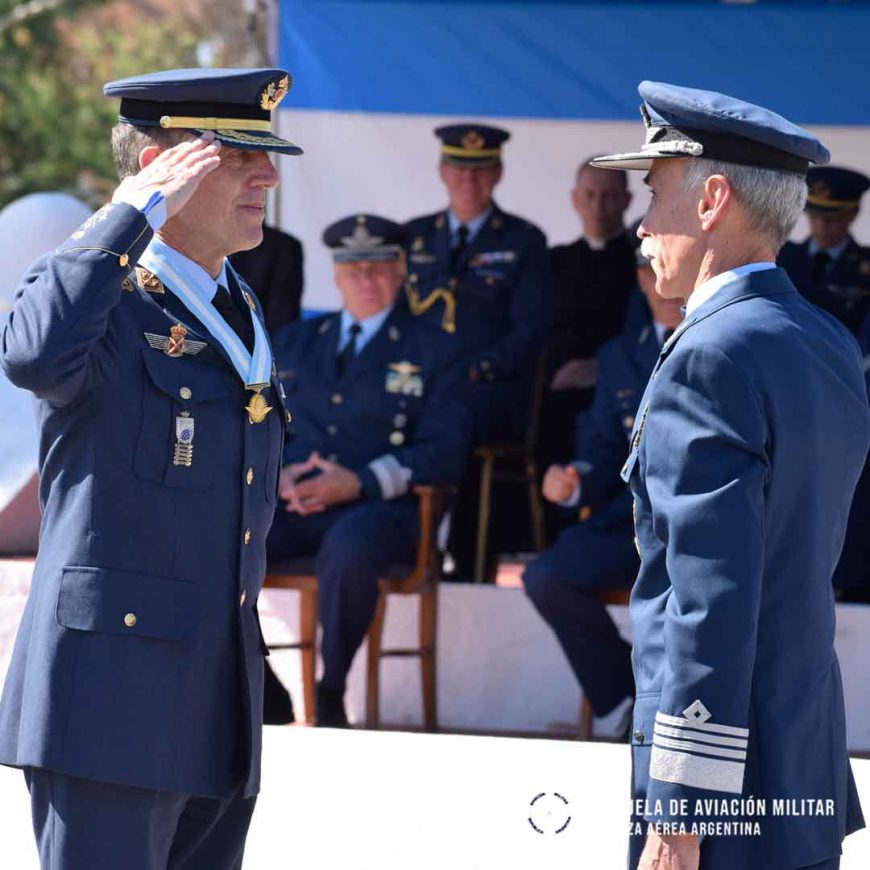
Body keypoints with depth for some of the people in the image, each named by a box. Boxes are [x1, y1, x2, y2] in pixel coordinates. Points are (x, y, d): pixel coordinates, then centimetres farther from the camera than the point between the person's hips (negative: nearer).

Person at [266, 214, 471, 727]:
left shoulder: (431, 351, 10)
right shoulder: (294, 342, 23)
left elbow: (445, 451, 0)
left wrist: (360, 482, -15)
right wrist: (276, 473, -4)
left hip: (377, 506, -4)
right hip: (292, 505, 4)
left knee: (348, 547, -41)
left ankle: (331, 698, -22)